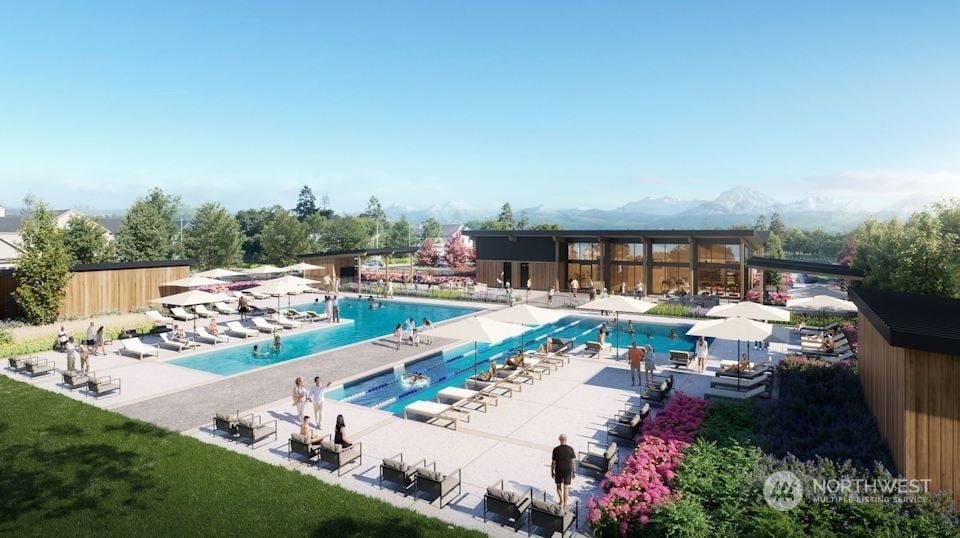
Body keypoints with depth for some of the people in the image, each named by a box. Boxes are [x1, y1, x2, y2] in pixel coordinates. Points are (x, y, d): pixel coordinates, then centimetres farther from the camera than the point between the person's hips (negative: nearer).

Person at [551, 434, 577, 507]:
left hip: (558, 471, -1)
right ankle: (565, 504, 16)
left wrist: (552, 472, 3)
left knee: (558, 486, 22)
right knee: (566, 488, 12)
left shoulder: (556, 449, -13)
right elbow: (573, 461, -6)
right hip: (568, 471, 1)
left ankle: (561, 500, 13)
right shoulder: (570, 449, -10)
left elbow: (553, 462, -9)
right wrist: (573, 472, 4)